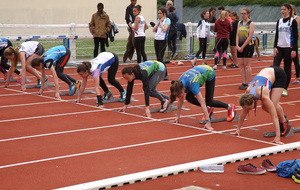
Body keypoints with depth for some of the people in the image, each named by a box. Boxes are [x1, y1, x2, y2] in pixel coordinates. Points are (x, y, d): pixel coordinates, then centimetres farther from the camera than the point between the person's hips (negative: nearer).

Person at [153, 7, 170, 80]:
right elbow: (154, 30, 7)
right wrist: (158, 22, 1)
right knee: (158, 58, 8)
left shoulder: (167, 20, -5)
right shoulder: (158, 20, 14)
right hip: (156, 40, 7)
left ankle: (165, 75, -9)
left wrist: (161, 22, -8)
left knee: (160, 58, -13)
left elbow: (164, 29, -18)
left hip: (163, 41, -7)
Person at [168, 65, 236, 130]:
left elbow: (202, 103, -43)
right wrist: (177, 116, -5)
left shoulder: (192, 84, -42)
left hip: (209, 73, -6)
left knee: (209, 102, -5)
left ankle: (230, 107, 17)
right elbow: (180, 101, -8)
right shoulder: (179, 84, -24)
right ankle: (209, 109, 9)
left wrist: (208, 122, -44)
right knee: (189, 98, -10)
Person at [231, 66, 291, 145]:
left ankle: (285, 123, 2)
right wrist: (238, 129, -1)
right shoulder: (248, 93, -22)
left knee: (274, 104, -22)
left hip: (278, 75, -6)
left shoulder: (263, 96, -39)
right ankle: (282, 117, 18)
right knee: (264, 107, -5)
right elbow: (244, 112, -6)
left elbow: (274, 116, -38)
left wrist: (277, 137, -41)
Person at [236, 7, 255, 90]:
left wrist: (243, 47, -14)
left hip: (248, 45, -6)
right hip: (240, 46, 6)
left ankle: (247, 84, 1)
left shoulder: (251, 23, -5)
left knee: (247, 65, -4)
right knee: (241, 64, 4)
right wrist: (237, 46, -4)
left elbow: (250, 37, -12)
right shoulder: (239, 23, 12)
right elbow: (237, 35, 8)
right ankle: (243, 83, 10)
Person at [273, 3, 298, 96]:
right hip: (279, 47, 4)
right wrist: (275, 47, 2)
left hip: (288, 48, -4)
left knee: (287, 68, 3)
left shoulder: (292, 21, -3)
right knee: (275, 67, -10)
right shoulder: (279, 21, 11)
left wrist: (294, 50, -12)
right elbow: (276, 35, 13)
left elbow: (295, 36, -5)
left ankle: (285, 89, 12)